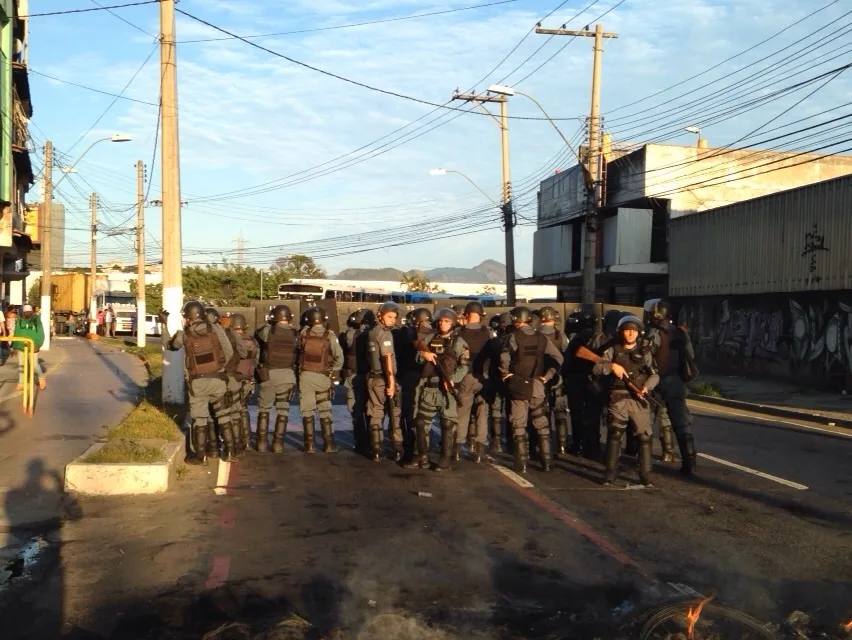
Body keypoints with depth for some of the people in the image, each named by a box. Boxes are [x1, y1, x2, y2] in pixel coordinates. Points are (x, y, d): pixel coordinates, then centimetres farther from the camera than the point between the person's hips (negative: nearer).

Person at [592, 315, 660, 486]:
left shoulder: (645, 352, 12)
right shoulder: (613, 350, 10)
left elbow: (655, 374, 6)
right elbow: (596, 368, 3)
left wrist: (647, 386, -14)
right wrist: (611, 366, -15)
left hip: (639, 399, 1)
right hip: (618, 398, -1)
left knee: (644, 436, -2)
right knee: (614, 435, -3)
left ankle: (646, 474, 5)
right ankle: (611, 472, 4)